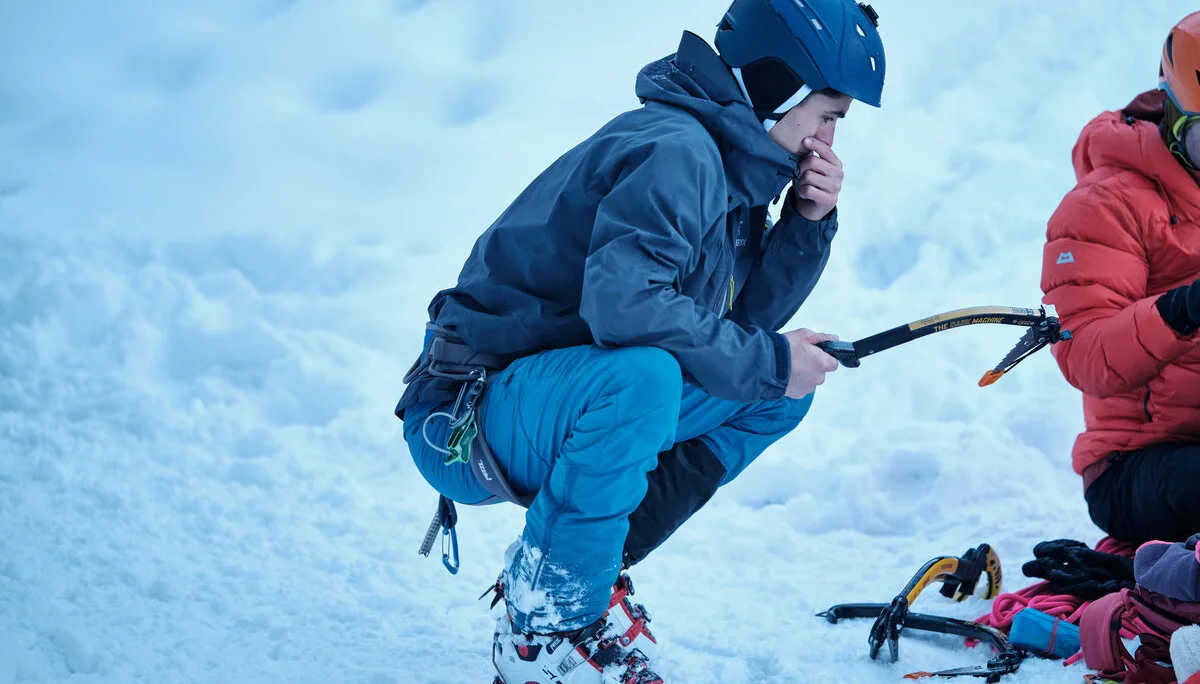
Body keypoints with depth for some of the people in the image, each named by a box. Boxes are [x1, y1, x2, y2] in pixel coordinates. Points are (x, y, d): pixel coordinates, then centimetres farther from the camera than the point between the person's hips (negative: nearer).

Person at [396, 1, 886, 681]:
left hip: (563, 397, 10)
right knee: (641, 375, -38)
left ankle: (596, 566, 5)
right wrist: (767, 361, -24)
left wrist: (810, 223, -4)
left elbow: (749, 315, 11)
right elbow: (620, 301, -34)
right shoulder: (675, 152, -20)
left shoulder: (730, 166, 10)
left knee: (782, 392, 5)